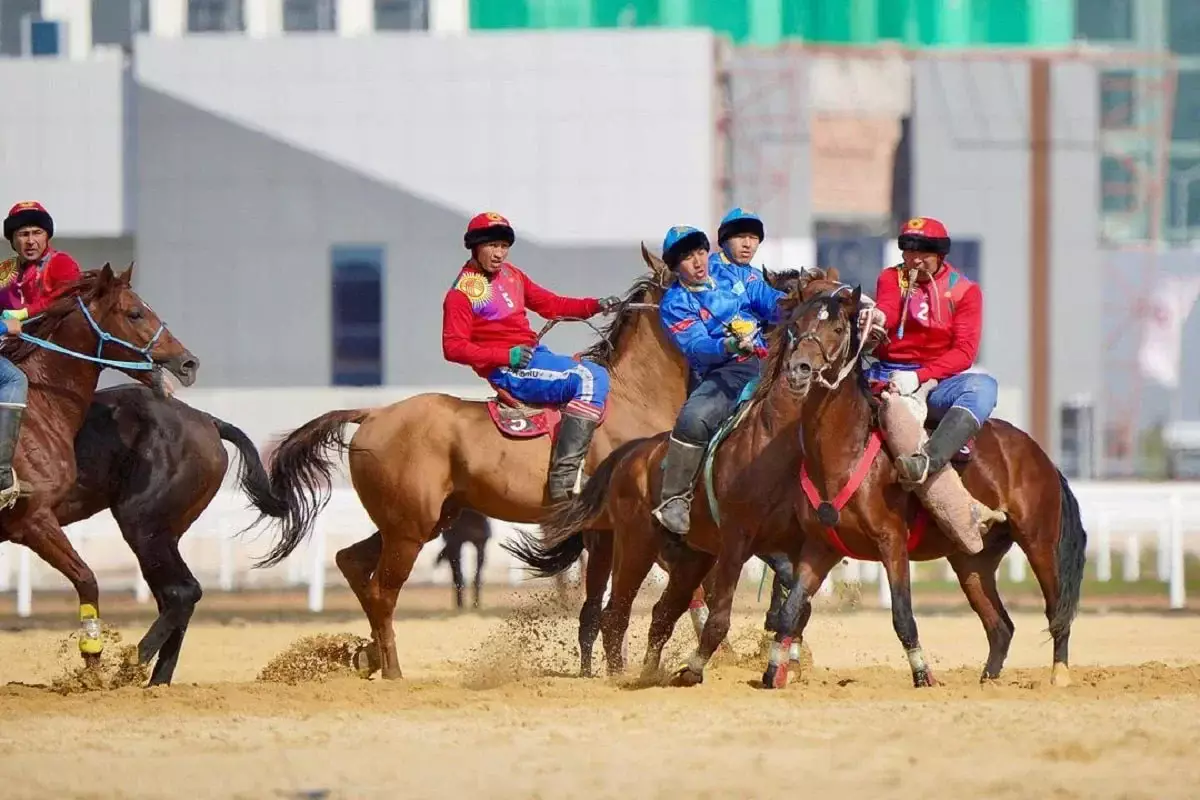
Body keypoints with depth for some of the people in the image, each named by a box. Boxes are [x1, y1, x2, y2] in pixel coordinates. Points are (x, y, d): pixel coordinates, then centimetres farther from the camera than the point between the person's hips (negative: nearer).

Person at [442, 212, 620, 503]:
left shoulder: (511, 274, 14)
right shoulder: (462, 293, -10)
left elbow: (550, 304, 19)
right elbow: (454, 347, -14)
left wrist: (595, 305, 5)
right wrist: (506, 355, -22)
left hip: (536, 355, 9)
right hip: (509, 371, -9)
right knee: (589, 379, -26)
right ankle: (564, 477, -37)